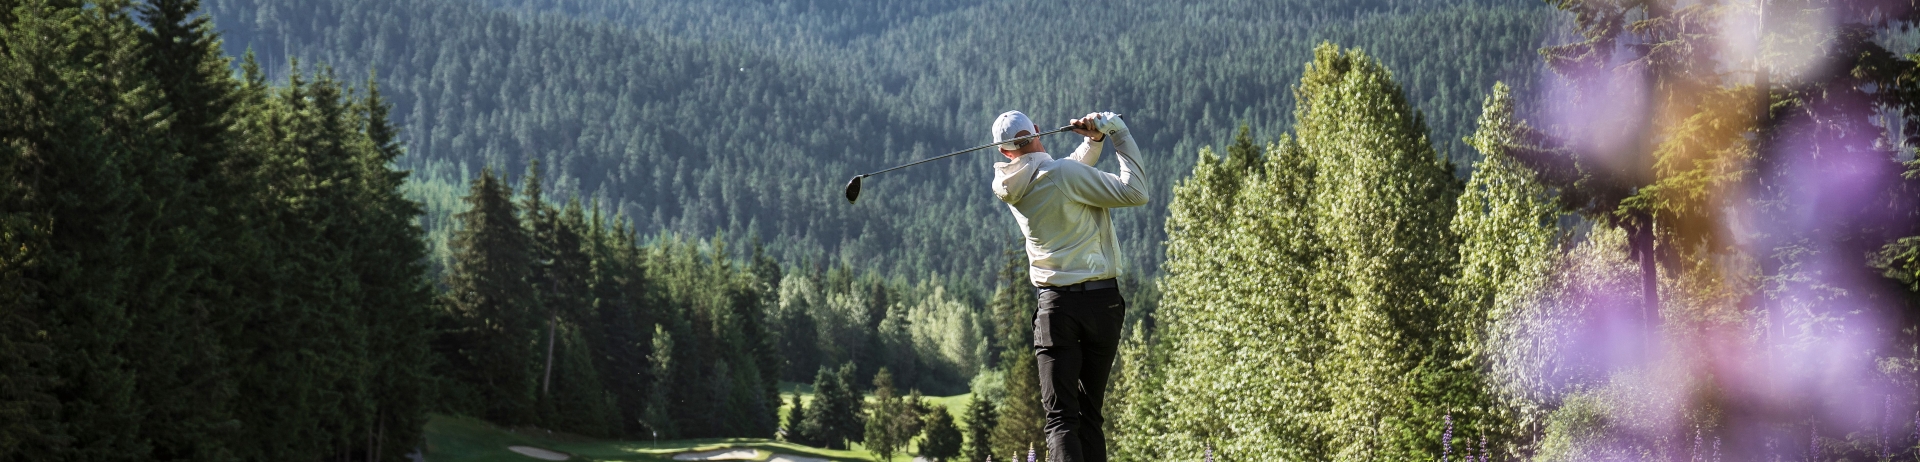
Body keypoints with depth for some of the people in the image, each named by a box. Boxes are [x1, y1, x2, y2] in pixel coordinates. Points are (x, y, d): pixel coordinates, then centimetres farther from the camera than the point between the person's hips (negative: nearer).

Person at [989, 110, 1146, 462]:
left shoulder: (1014, 188, 6)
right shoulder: (1064, 174, -11)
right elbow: (1135, 192, -11)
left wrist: (1094, 140, 9)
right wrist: (1116, 133, -4)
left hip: (1056, 305, 2)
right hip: (1102, 300, -2)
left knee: (1061, 416, -5)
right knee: (1090, 413, 9)